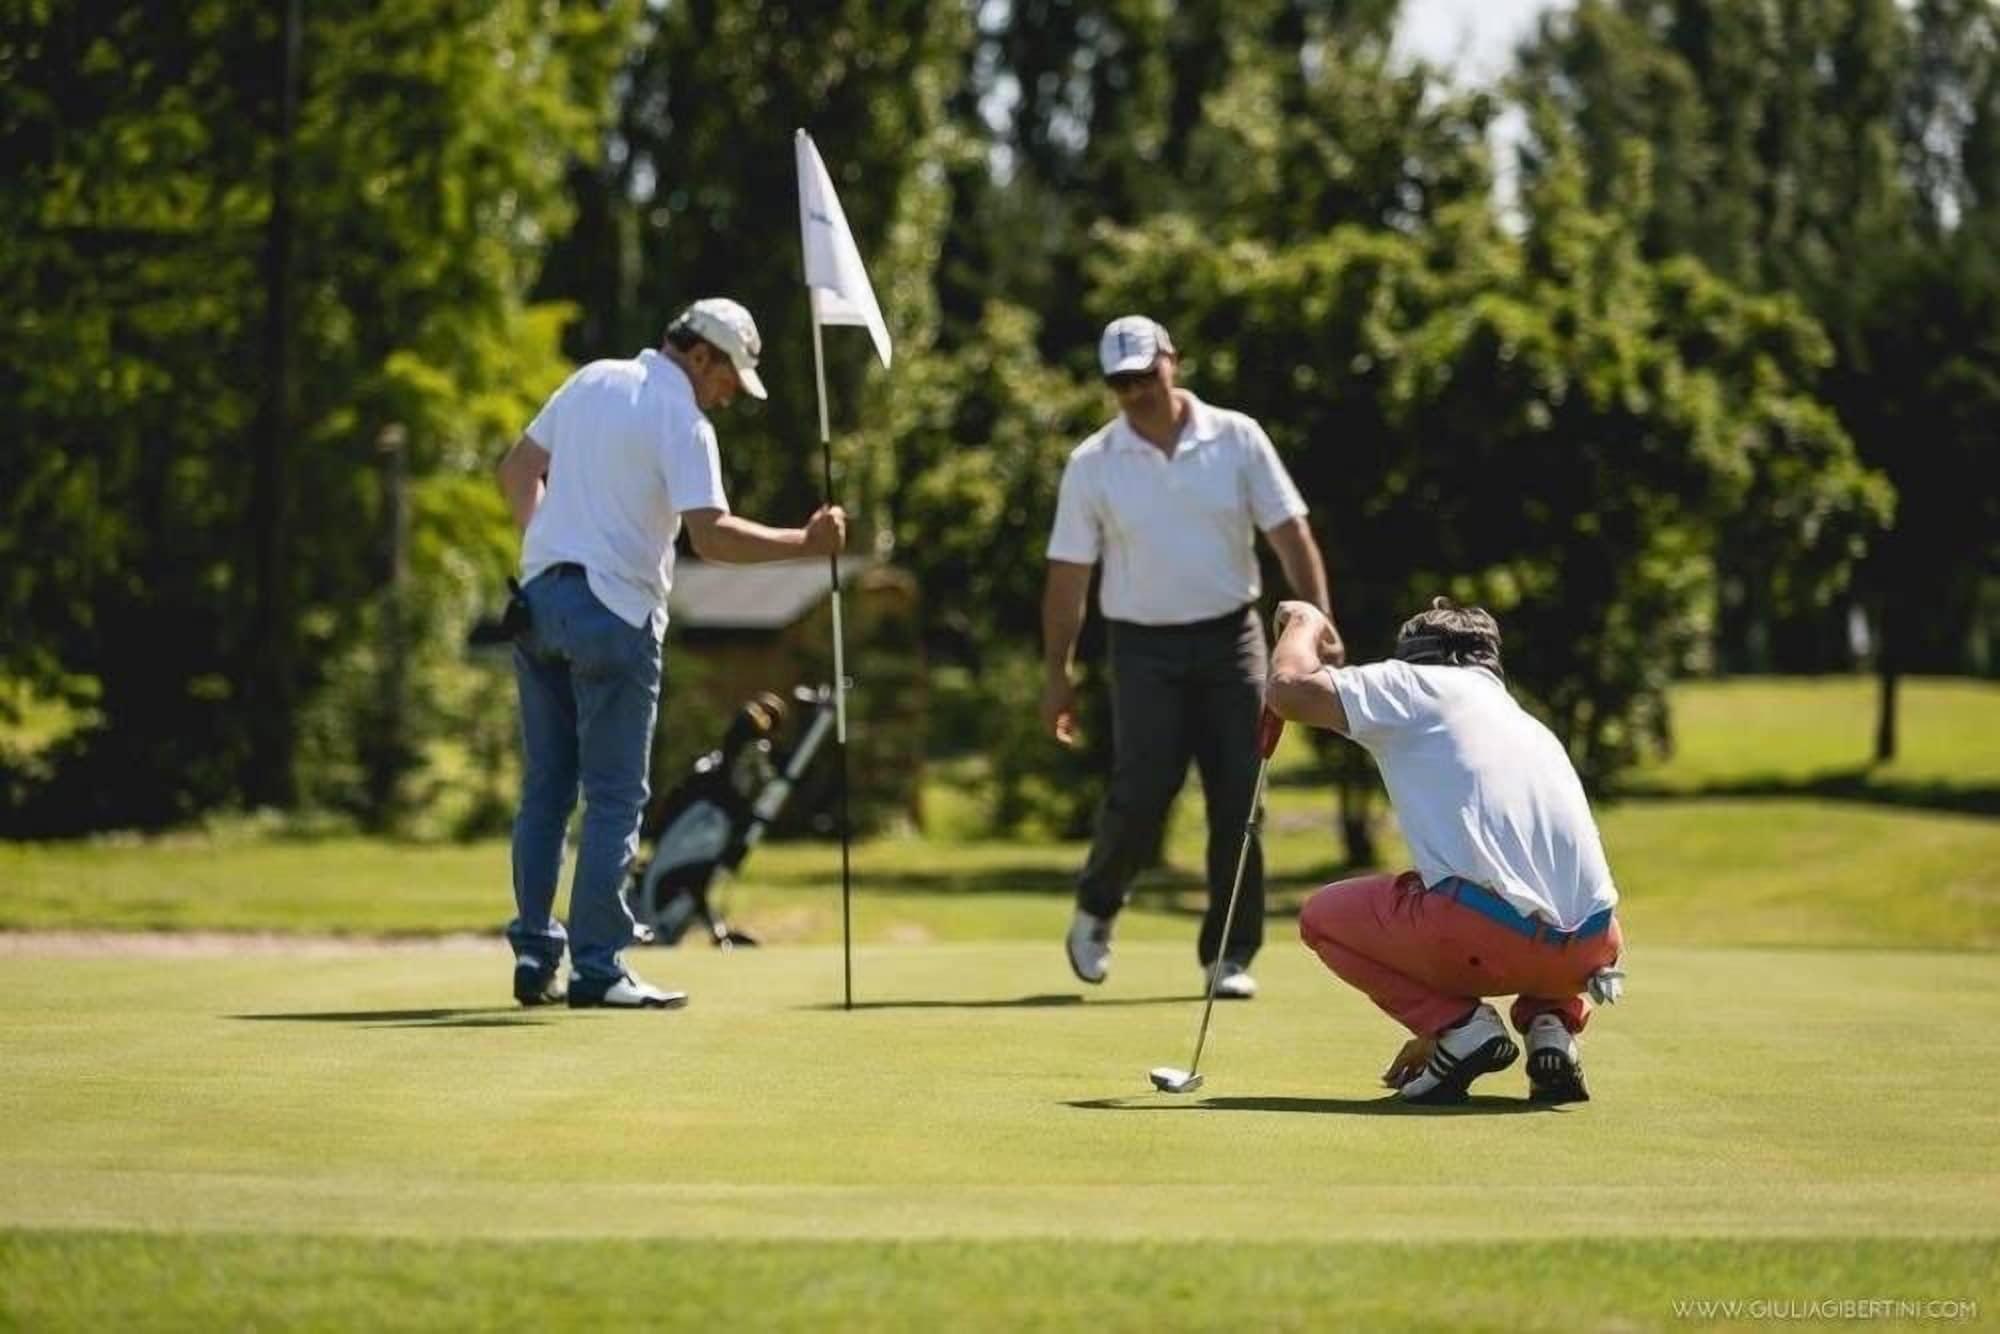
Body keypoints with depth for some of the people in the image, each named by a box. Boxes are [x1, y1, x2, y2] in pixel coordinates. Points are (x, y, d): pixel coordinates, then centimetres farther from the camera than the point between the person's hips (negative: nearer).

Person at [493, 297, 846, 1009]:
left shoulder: (592, 381, 12)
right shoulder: (682, 421, -10)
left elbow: (518, 468, 19)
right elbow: (712, 535, -20)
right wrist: (805, 543, -15)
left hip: (540, 597, 7)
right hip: (614, 614, -7)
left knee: (546, 788, 12)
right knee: (615, 797, -2)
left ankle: (534, 955, 11)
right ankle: (596, 967, -4)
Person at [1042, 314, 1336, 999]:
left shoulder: (1237, 438, 0)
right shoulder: (1091, 466, -1)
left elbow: (1291, 538, 0)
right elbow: (1068, 577, 2)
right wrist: (1057, 672, 0)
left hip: (1231, 638, 1)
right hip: (1145, 647, -1)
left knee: (1239, 800, -3)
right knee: (1141, 791, -12)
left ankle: (1229, 955, 5)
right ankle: (1094, 911, 15)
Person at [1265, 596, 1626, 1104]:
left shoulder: (1419, 685, 14)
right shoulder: (1534, 729, 34)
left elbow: (1290, 688, 0)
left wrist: (1302, 625, 25)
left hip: (1490, 929, -6)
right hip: (1592, 948, 6)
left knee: (1323, 915, 20)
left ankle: (1460, 1026, 0)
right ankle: (1552, 1027, 12)